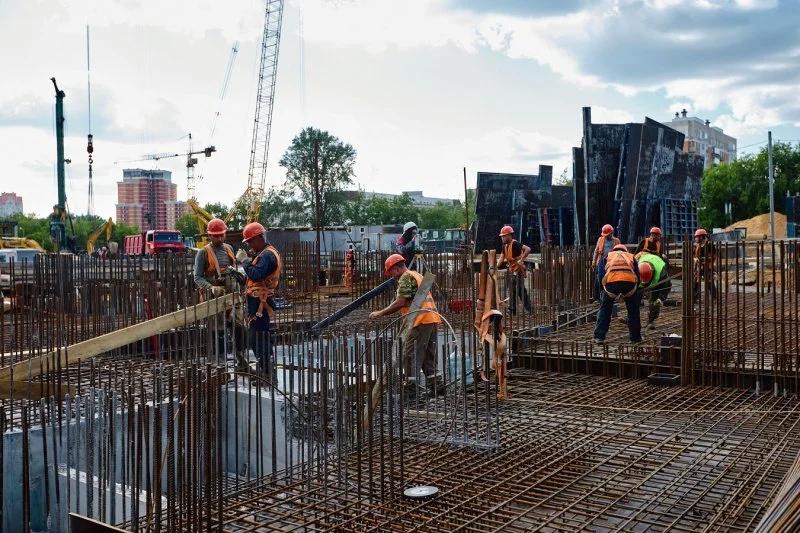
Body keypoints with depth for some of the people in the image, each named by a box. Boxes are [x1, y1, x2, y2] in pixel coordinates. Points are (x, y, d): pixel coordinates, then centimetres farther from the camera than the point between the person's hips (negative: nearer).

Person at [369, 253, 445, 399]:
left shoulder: (405, 278, -6)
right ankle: (436, 385, 19)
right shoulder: (417, 275, 24)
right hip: (432, 318, 10)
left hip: (420, 320, -10)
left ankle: (410, 389, -3)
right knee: (429, 356, 16)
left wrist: (380, 313, -10)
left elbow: (401, 302, -16)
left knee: (410, 355, -4)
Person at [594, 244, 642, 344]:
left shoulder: (609, 256, 31)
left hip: (611, 281, 0)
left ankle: (599, 337, 13)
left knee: (604, 310, 18)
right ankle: (635, 337, 28)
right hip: (630, 281, 1)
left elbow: (601, 275, 24)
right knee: (633, 310, 23)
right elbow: (638, 276, 25)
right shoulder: (631, 257, 33)